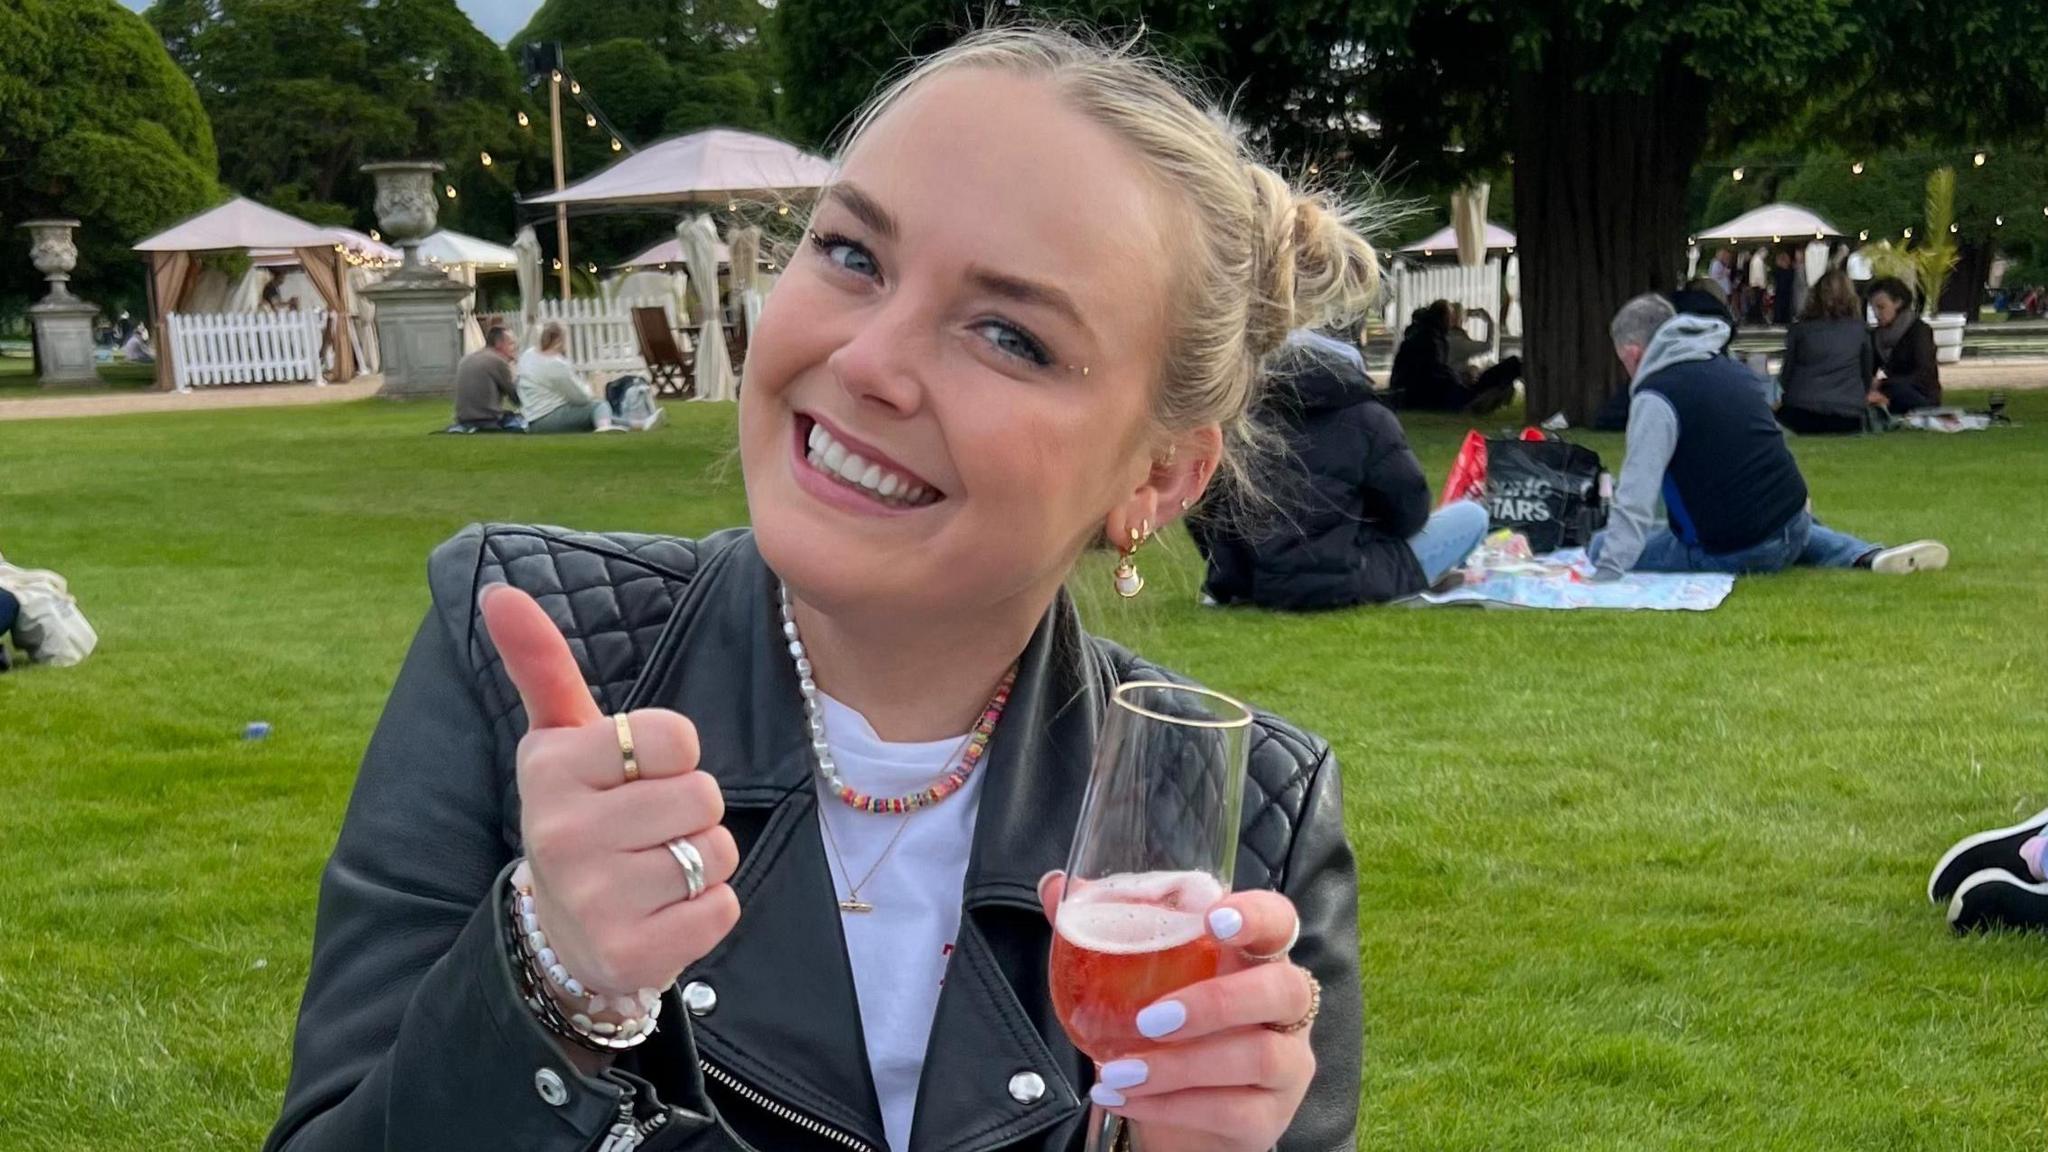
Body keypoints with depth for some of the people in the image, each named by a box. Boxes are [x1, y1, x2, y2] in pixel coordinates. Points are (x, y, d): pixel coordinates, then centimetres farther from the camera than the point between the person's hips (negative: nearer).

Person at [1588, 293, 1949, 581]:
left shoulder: (1655, 398, -12)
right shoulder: (1728, 368, 13)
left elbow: (1636, 495, -20)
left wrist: (1607, 571, -23)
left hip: (1729, 552, -7)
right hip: (1795, 532, 7)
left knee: (1601, 544, 7)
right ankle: (1868, 556, 13)